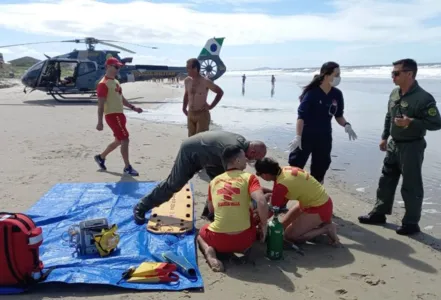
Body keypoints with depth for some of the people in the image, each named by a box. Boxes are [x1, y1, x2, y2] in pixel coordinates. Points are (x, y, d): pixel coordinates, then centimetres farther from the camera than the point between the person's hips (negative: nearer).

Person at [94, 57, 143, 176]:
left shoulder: (116, 82, 15)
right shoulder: (103, 84, -14)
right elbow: (101, 104, -18)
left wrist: (133, 107, 16)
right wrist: (100, 122, -21)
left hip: (119, 114, 10)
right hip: (112, 115, -10)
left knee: (119, 140, 17)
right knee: (125, 139, -8)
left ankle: (101, 157, 34)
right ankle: (127, 167, 2)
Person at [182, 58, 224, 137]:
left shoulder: (205, 81, -14)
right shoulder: (187, 80, 3)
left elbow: (220, 92, -6)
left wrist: (211, 106, -9)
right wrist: (184, 107, 13)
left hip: (202, 114, -6)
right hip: (190, 114, 6)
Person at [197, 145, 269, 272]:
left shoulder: (214, 181, 9)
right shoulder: (249, 177, -3)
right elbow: (261, 203, -18)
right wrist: (263, 225, -3)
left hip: (218, 240, 2)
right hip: (244, 240, -1)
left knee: (202, 232, 36)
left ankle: (209, 251, 3)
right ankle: (245, 249, 9)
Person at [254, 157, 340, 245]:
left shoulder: (281, 184, -28)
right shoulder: (285, 170, -5)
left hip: (320, 208, -9)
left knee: (290, 235, -6)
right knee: (284, 225, 14)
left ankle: (326, 228, 0)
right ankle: (322, 221, 15)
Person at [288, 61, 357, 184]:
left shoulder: (337, 94, -1)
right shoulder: (312, 92, -17)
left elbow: (338, 115, 10)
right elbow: (301, 116, -20)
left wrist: (346, 125, -10)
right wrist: (298, 136, -27)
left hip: (324, 137, 5)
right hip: (306, 135, -5)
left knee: (320, 169, 13)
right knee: (295, 165, -2)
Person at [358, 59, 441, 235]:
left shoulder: (423, 98, -19)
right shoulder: (394, 93, 4)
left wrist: (411, 122, -27)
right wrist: (384, 137, 17)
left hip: (411, 147, -7)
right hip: (393, 145, 8)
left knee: (411, 186, 3)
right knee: (386, 181, 16)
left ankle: (411, 223, 16)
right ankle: (379, 213, 31)